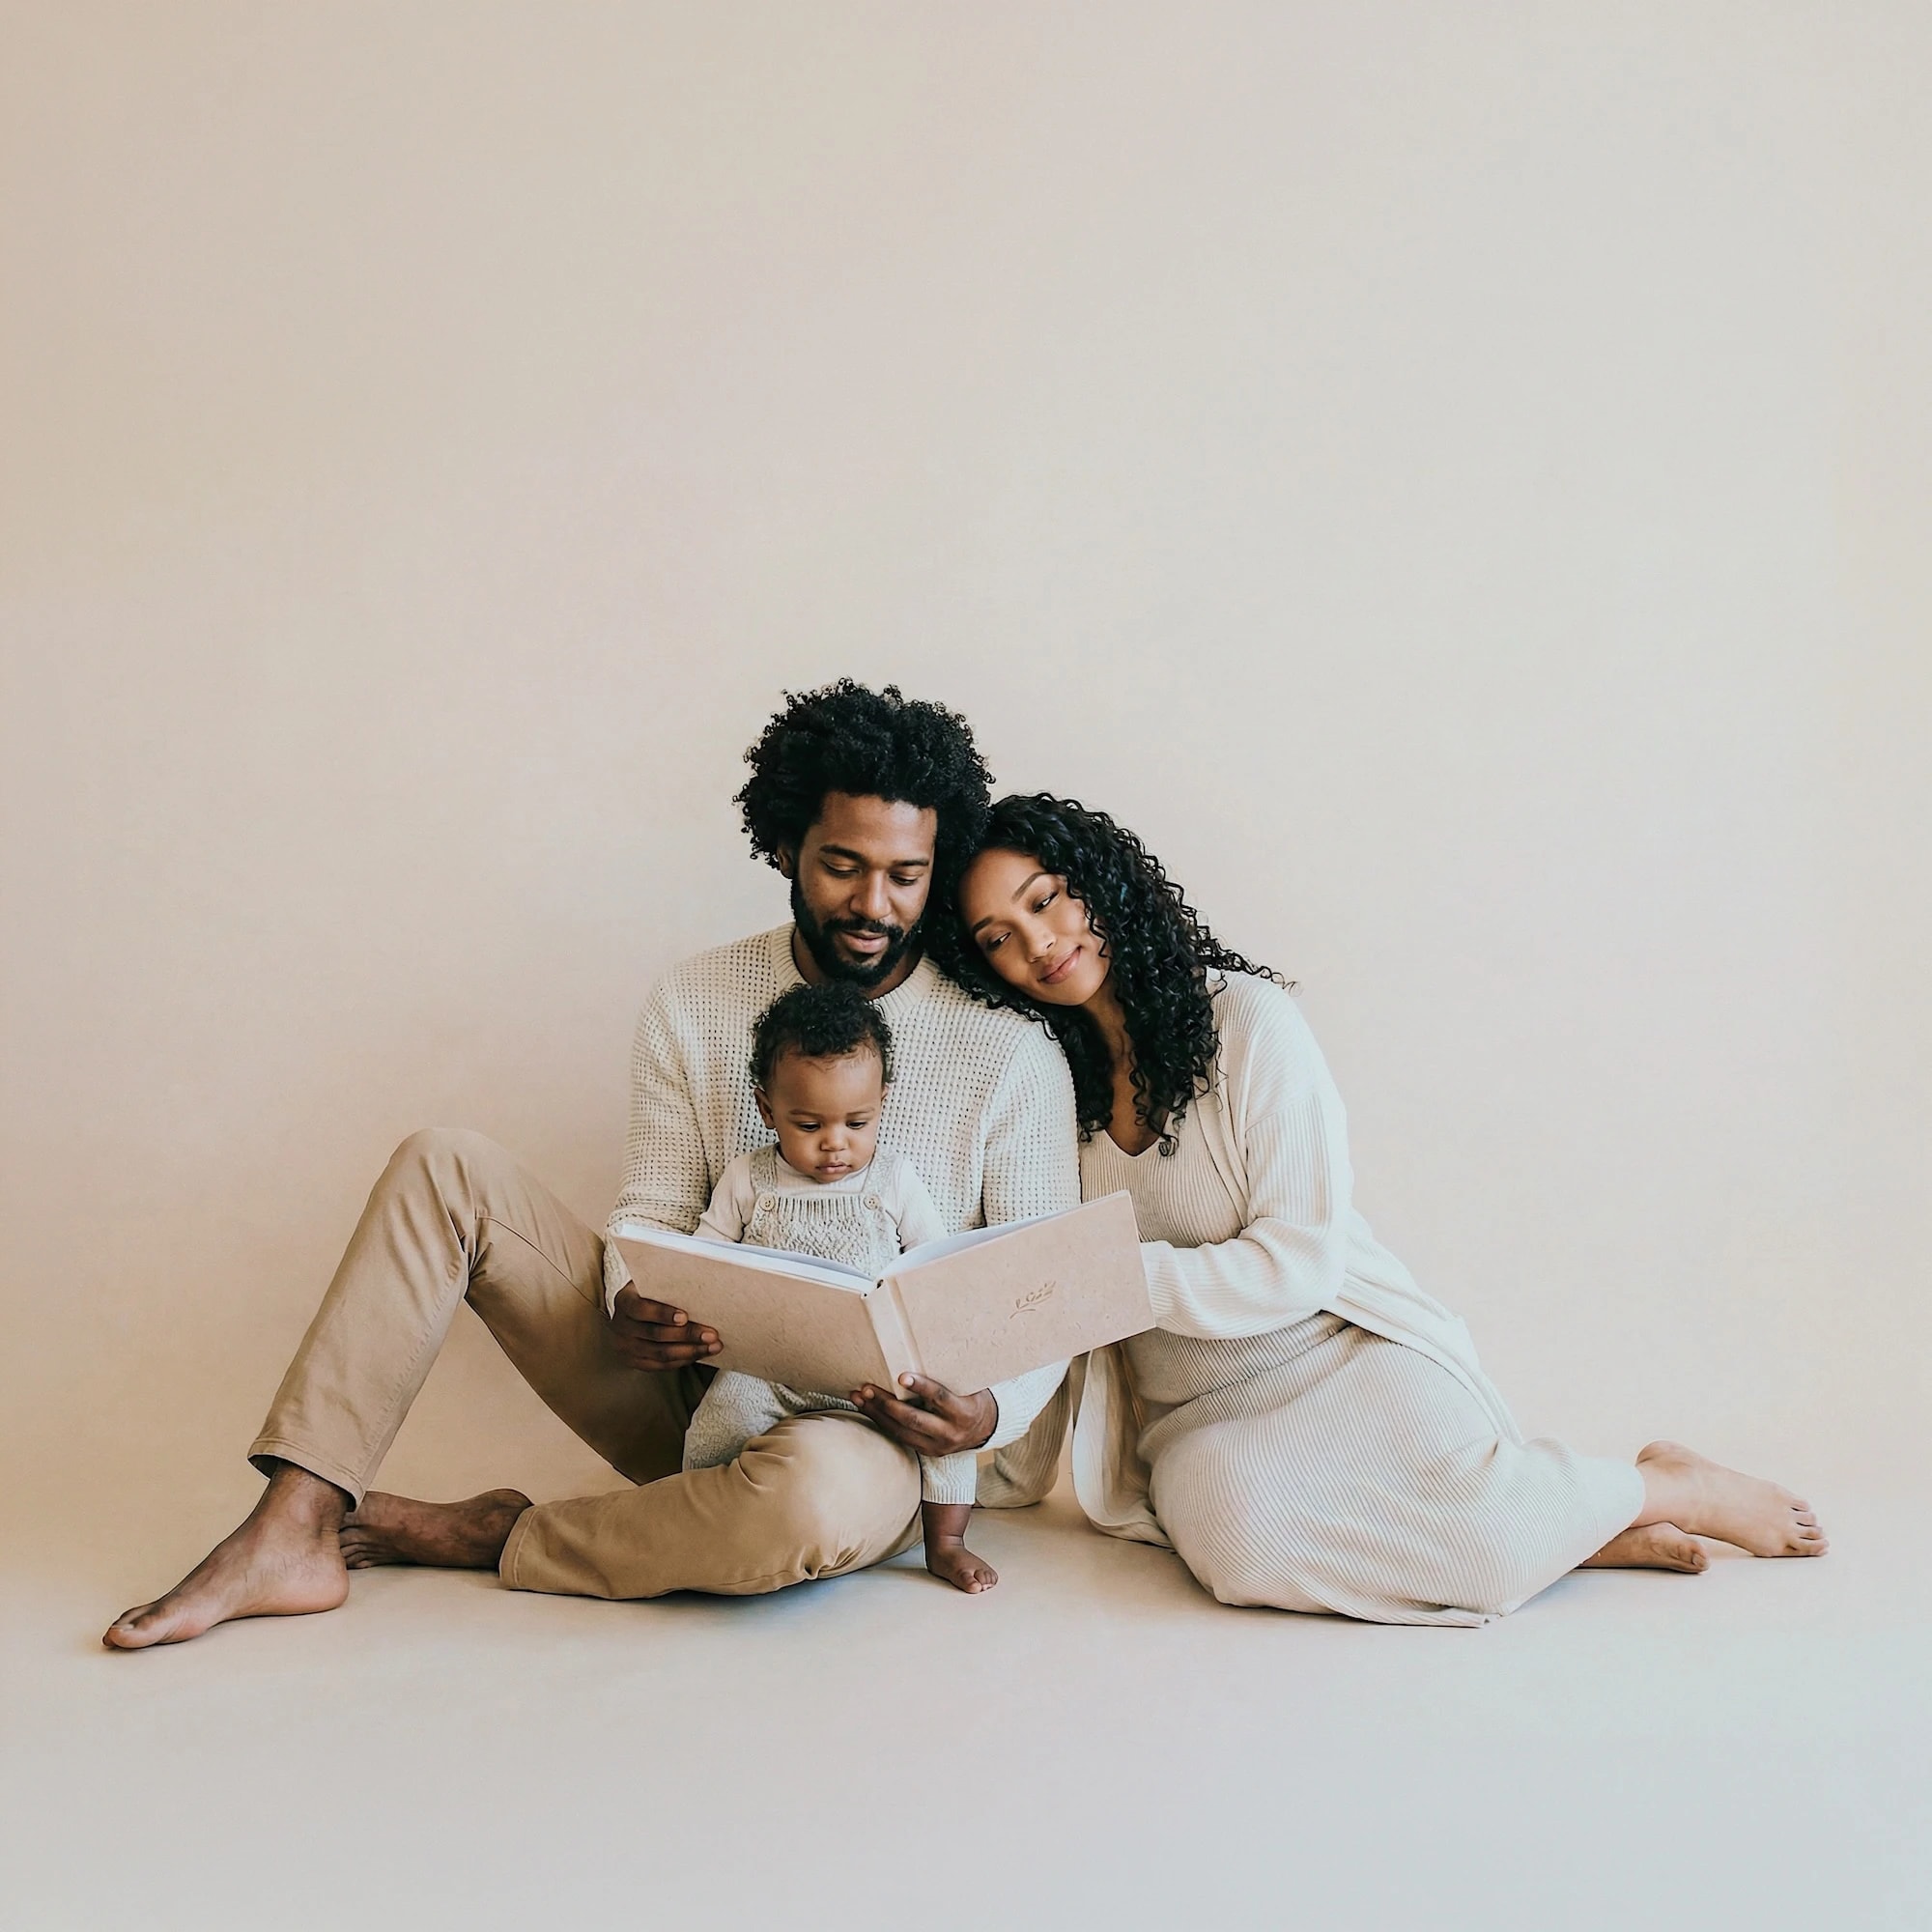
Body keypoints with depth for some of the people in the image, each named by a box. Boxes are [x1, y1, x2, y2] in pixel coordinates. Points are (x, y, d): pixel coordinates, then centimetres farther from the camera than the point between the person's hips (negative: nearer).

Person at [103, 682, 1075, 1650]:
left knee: (816, 1491, -42)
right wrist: (631, 1307, -21)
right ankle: (293, 1531, -15)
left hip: (864, 1433, -3)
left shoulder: (1008, 1051, -8)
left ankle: (492, 1537, -14)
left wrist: (987, 1413, -27)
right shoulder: (693, 1005, 2)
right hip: (698, 1387, 4)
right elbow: (651, 1213, 2)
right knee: (441, 1168, -8)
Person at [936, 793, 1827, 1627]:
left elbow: (1300, 1262, -12)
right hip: (1201, 1422, 3)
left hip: (1344, 1351, -3)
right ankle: (1563, 1532, -14)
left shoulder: (1247, 1020, -8)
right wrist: (1014, 1473, 11)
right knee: (1236, 1532, -33)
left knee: (1473, 1528, -32)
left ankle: (1671, 1488, 0)